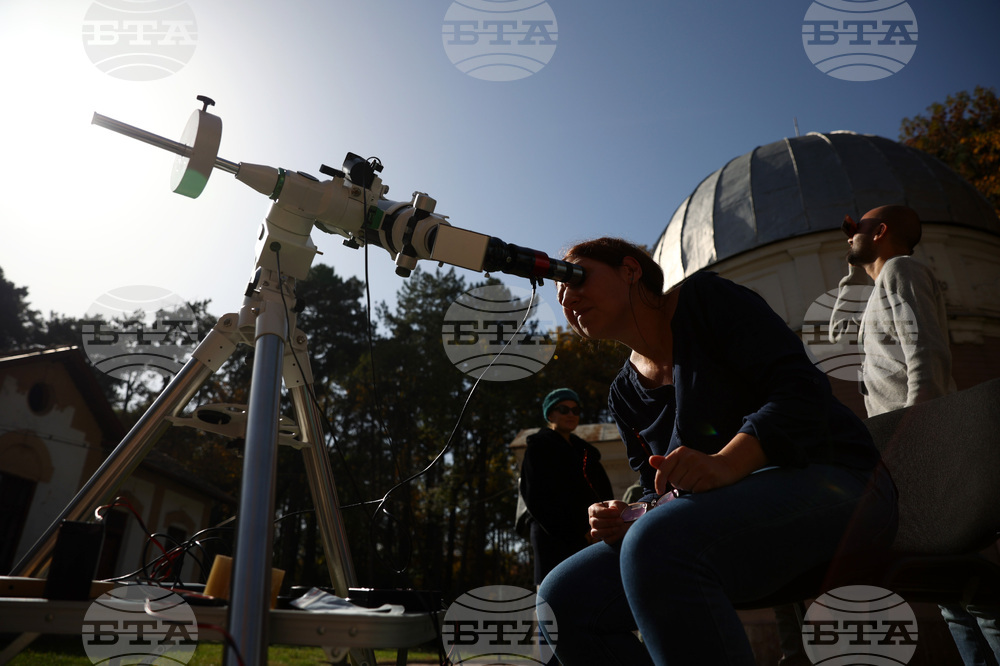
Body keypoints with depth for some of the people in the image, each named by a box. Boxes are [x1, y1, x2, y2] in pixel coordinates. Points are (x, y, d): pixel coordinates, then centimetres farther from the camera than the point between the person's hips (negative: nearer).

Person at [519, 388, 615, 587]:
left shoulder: (583, 450, 26)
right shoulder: (539, 447, 6)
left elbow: (604, 493, 20)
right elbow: (537, 499, -6)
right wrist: (579, 531, -14)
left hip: (589, 538, 6)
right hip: (555, 538, -5)